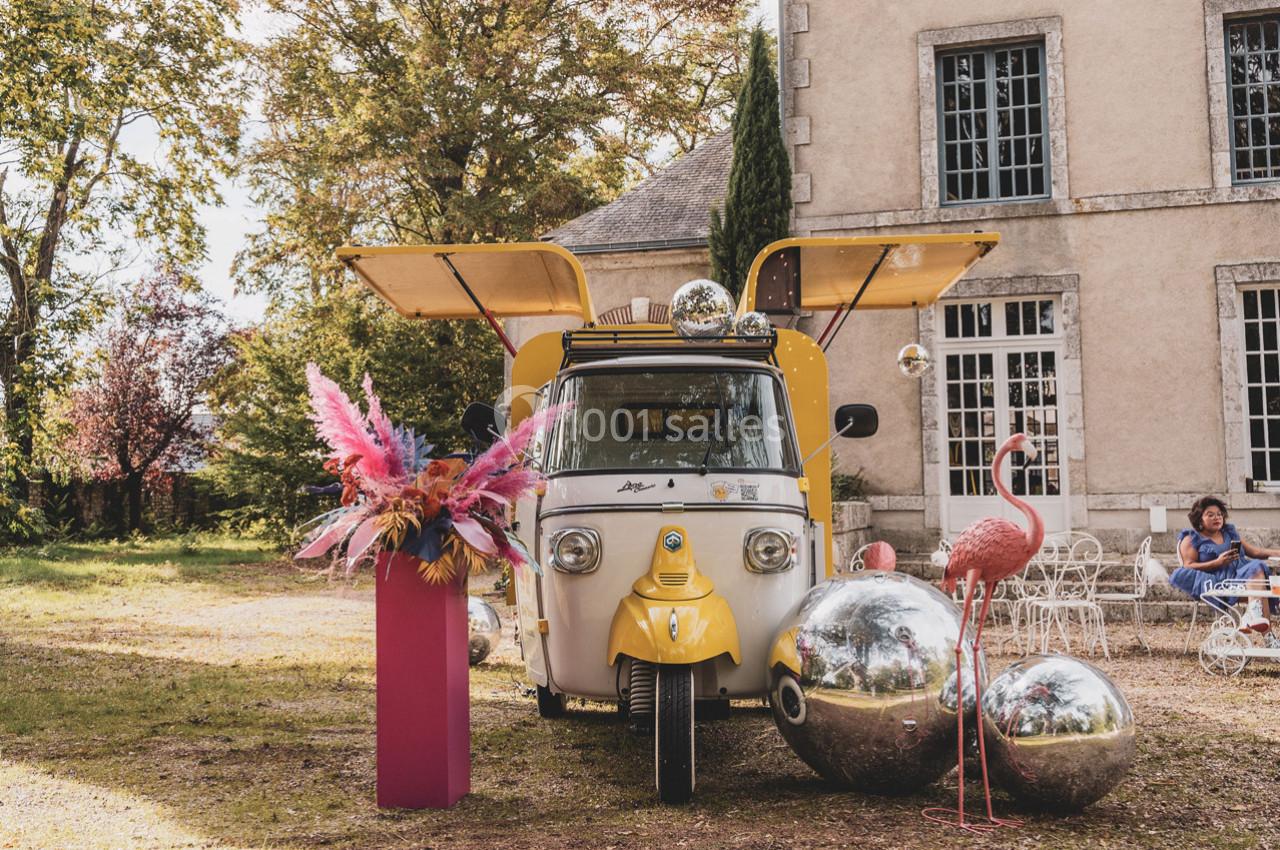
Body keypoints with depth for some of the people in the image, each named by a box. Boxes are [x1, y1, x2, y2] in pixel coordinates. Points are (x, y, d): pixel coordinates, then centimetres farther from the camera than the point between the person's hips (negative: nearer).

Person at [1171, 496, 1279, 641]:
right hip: (1215, 579, -6)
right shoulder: (1191, 539, 9)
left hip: (1241, 574, 6)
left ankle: (1253, 611, -48)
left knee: (1257, 567, -29)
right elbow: (1188, 567, -3)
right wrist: (1217, 562, -14)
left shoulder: (1230, 533, 28)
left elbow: (1253, 551, 28)